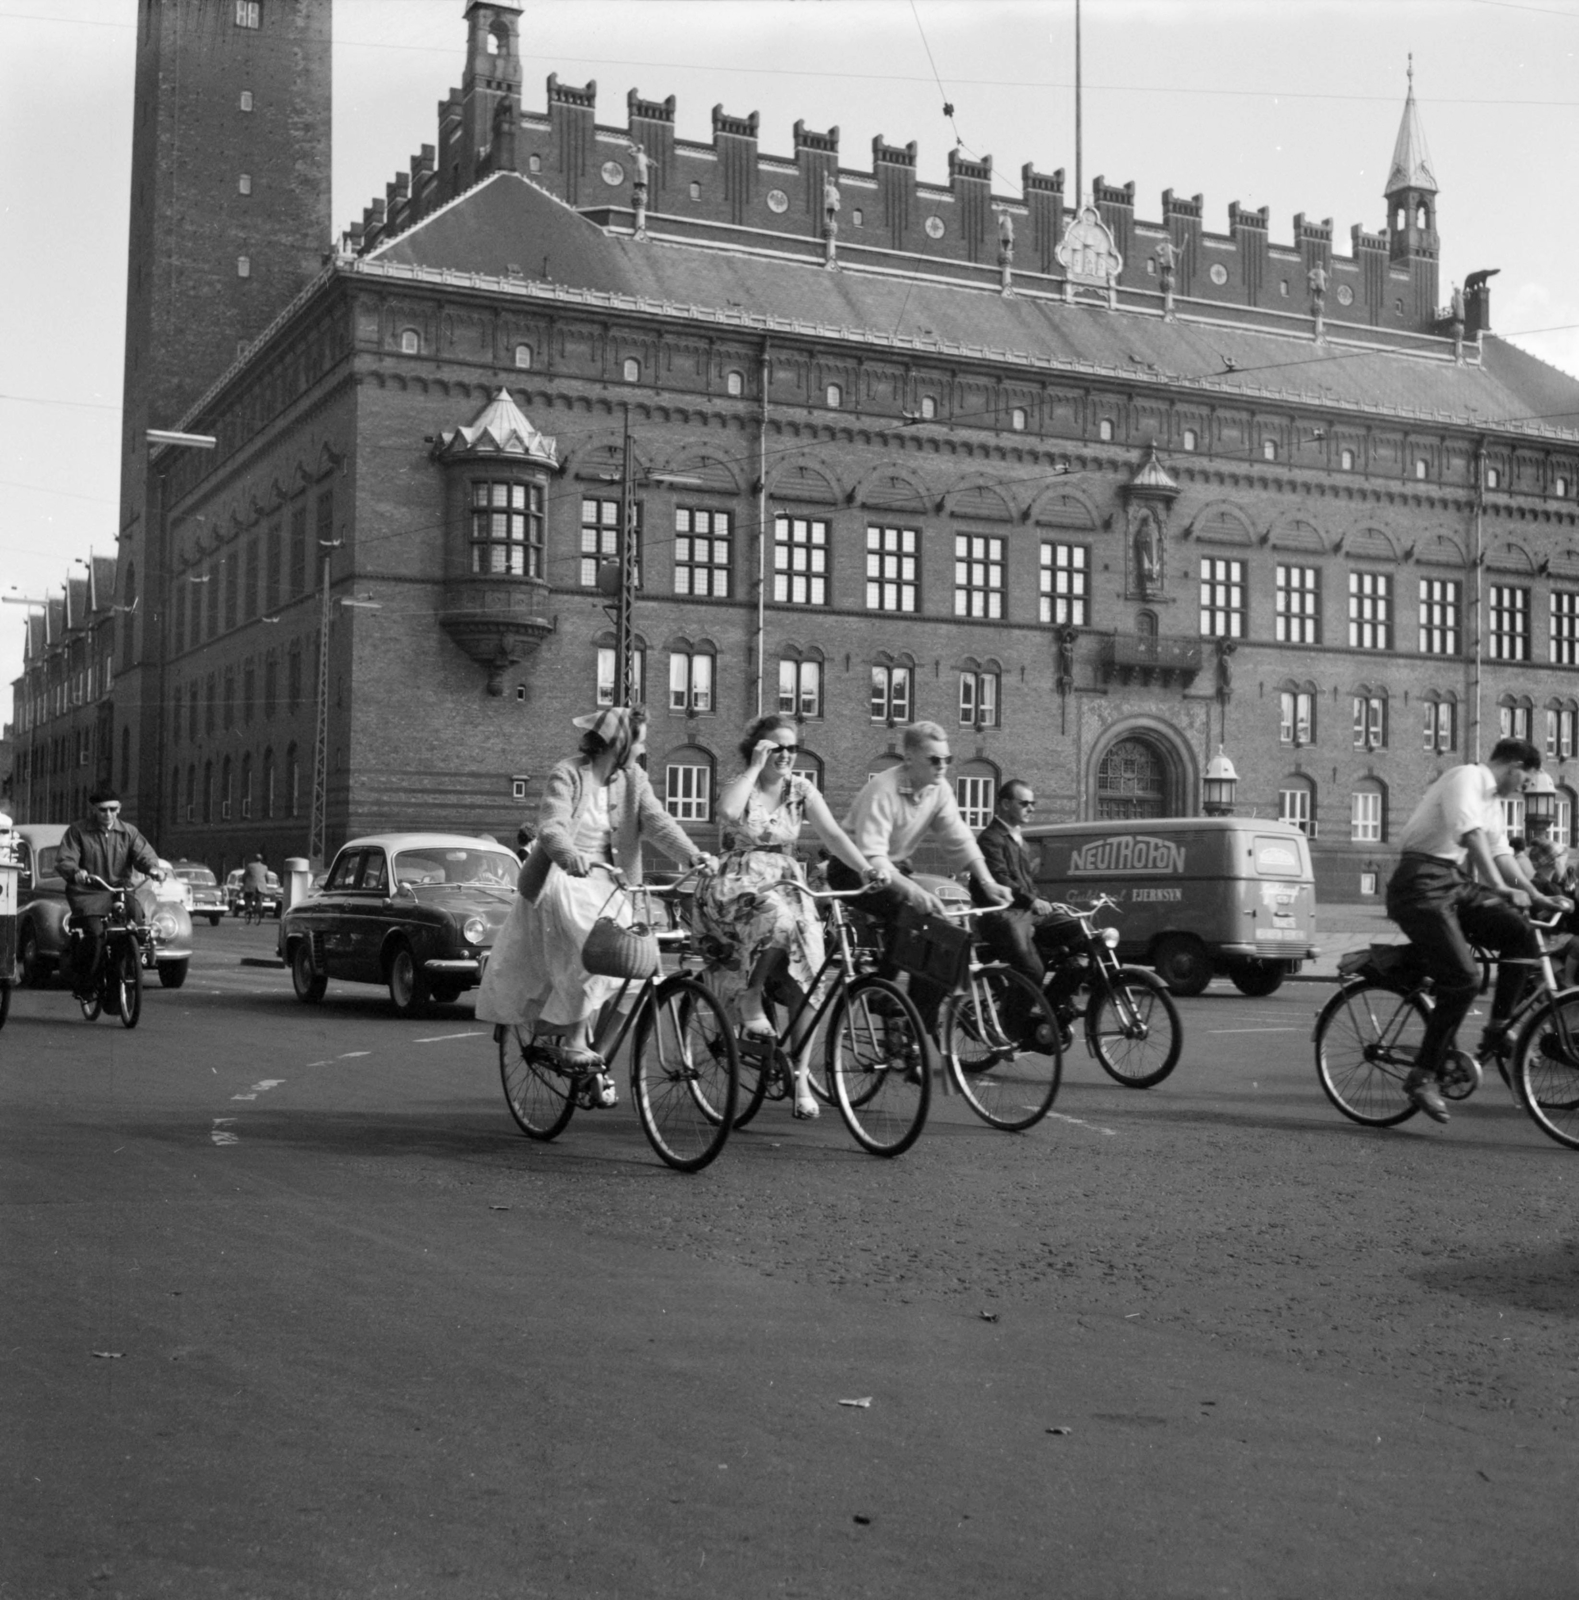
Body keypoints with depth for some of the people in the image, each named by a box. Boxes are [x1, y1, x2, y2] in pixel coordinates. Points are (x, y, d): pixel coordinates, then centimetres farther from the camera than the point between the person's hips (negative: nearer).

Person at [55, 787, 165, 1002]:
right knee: (95, 932, -26)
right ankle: (83, 986, -8)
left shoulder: (128, 832, 11)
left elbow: (143, 853, -1)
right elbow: (63, 861, -7)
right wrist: (75, 872, -31)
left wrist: (152, 867, -26)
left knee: (137, 914, -27)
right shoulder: (77, 831, 3)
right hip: (87, 894, -3)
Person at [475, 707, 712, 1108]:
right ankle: (573, 1044, -13)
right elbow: (552, 826, -26)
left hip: (606, 883, 6)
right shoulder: (567, 775, -10)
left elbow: (658, 821, -8)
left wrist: (691, 854, -27)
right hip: (562, 880, -6)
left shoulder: (633, 779, 6)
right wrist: (568, 854, -49)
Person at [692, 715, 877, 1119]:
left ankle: (800, 1078, 0)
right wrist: (756, 766, -20)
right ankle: (750, 1003, -18)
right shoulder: (742, 785, -3)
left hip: (787, 886, 3)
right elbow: (728, 812, -27)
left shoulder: (801, 789, 6)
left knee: (804, 985, -9)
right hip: (738, 888, -3)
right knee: (778, 918, -37)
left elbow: (833, 835, -3)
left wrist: (869, 870, -15)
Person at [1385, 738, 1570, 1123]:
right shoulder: (1466, 778, -9)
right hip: (1421, 883, -9)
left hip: (1454, 882, 9)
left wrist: (1538, 898, 13)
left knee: (1521, 932, -8)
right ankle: (1423, 1076, -11)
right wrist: (1499, 888, -34)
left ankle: (1497, 1031, 2)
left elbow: (1501, 853, 22)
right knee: (1463, 978, -18)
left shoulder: (1491, 801, 21)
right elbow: (1471, 834, -25)